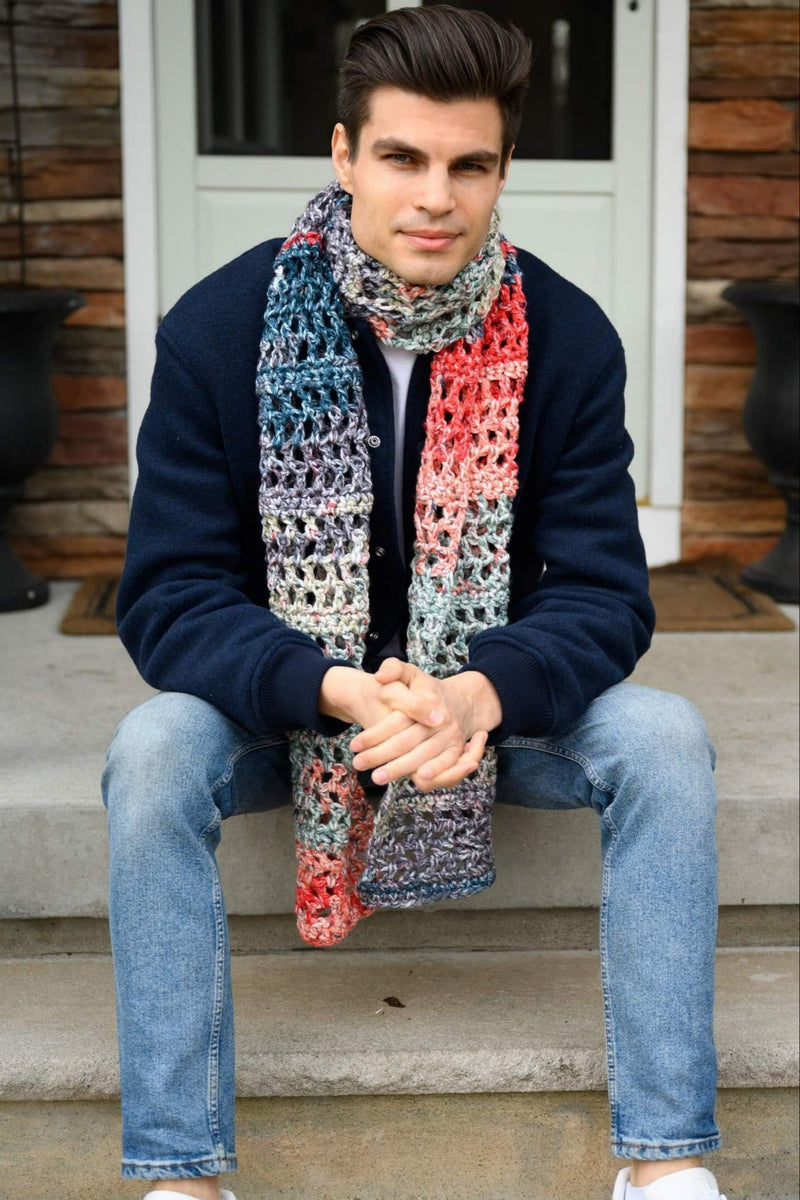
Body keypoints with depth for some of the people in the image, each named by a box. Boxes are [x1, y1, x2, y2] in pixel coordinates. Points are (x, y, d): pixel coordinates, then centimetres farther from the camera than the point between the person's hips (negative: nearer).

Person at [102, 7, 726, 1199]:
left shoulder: (565, 336, -11)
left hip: (498, 702, 1)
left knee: (664, 735, -25)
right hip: (281, 702, -1)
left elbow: (604, 593, -13)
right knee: (154, 750, -30)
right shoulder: (218, 328, -14)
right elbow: (169, 598, -17)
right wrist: (340, 692, -35)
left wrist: (483, 695, -35)